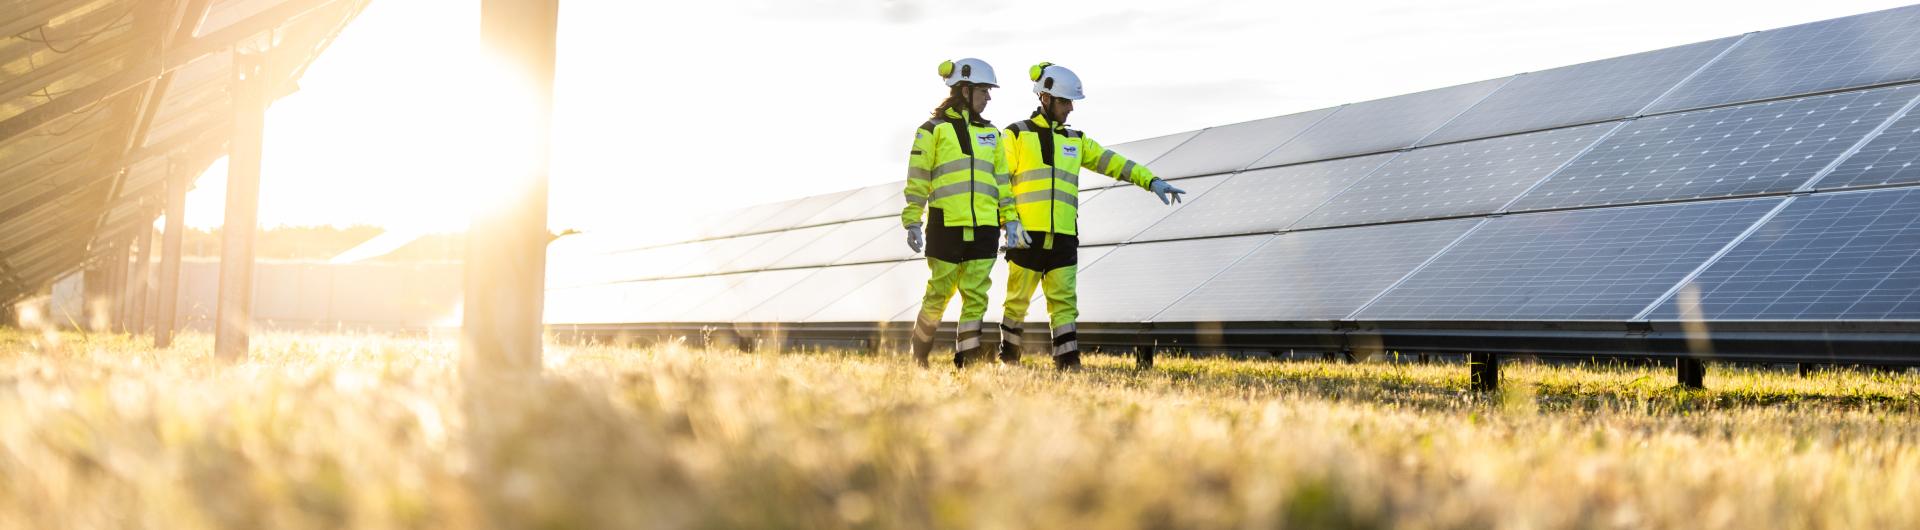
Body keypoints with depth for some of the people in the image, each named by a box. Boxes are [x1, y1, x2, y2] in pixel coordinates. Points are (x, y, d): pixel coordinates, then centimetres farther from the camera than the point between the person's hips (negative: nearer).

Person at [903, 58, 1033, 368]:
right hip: (945, 227, -4)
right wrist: (913, 223, -5)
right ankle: (918, 358, 17)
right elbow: (917, 181, 0)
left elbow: (1001, 181, 19)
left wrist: (1010, 220, 9)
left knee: (976, 296, -2)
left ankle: (966, 362, 0)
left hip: (984, 229, 4)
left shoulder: (990, 134, 18)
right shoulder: (933, 130, 2)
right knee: (939, 294, 1)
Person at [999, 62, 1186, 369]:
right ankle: (1009, 356, 19)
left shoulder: (1075, 141, 17)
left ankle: (1068, 362, -1)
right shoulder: (1017, 136, 4)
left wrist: (1152, 181, -1)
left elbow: (1112, 163, 10)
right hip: (1027, 235, -4)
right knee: (1018, 300, 3)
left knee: (1064, 301, 0)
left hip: (1064, 238, 4)